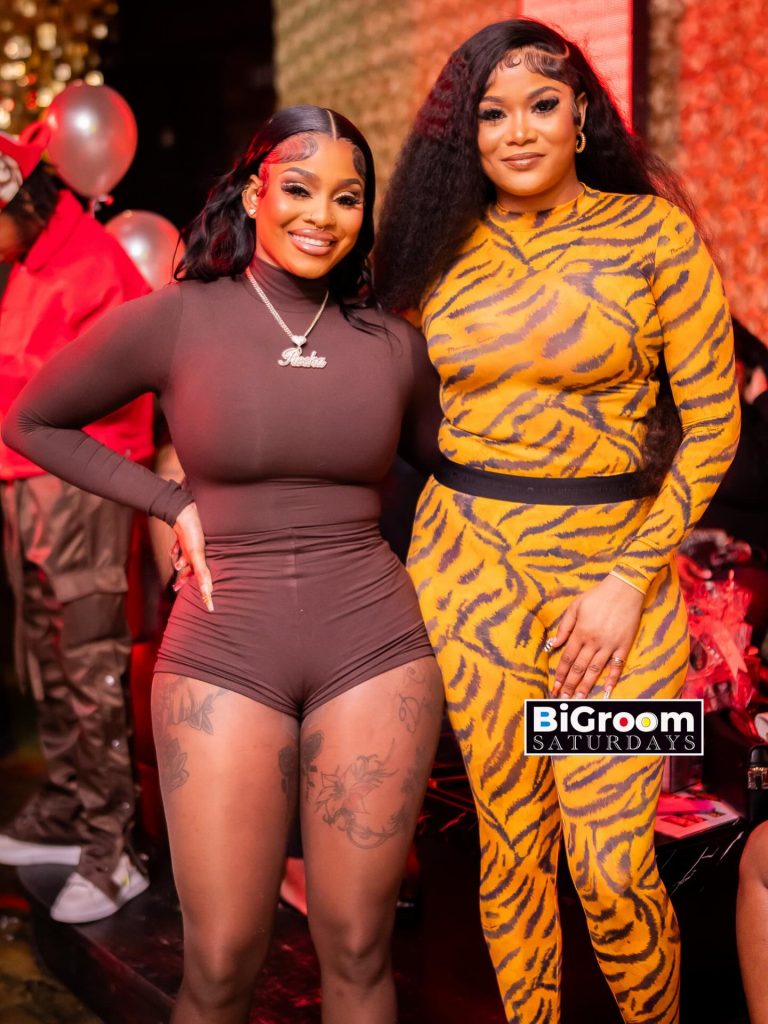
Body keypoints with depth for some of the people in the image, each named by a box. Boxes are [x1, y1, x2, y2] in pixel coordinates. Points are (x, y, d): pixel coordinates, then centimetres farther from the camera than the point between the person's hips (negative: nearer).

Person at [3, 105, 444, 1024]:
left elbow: (445, 465, 21)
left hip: (375, 648, 2)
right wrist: (171, 504, 0)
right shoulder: (173, 321, -3)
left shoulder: (392, 343, 4)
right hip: (226, 655, -1)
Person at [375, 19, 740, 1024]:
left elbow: (715, 423, -5)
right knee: (509, 848, 10)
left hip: (614, 564, -2)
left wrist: (630, 579, -12)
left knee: (611, 867, -2)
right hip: (468, 568, 3)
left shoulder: (654, 231, -2)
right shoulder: (444, 249, 7)